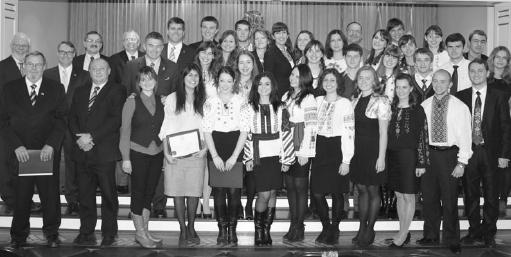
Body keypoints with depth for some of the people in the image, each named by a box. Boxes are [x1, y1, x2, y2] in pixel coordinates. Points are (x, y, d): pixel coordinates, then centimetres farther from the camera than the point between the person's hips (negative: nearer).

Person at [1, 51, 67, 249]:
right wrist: (17, 146, -9)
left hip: (47, 152, 0)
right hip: (20, 153, 0)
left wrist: (51, 145, -11)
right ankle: (19, 236, 22)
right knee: (21, 196, 6)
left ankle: (51, 234, 21)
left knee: (50, 194, 3)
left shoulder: (56, 89, 7)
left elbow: (61, 120, 2)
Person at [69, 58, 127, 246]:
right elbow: (72, 118, 12)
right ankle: (86, 233, 17)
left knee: (108, 194, 1)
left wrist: (91, 137, -15)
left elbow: (116, 119, -11)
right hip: (82, 151, 5)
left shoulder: (117, 91, 1)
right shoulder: (80, 91, 19)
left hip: (104, 152, -4)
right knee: (84, 194, 8)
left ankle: (109, 233, 12)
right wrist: (79, 138, -6)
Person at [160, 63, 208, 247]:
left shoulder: (203, 101, 10)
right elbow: (166, 127, 3)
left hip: (196, 152, 1)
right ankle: (182, 230, 9)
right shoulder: (172, 99, 6)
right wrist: (166, 152, -5)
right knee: (177, 192, 0)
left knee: (194, 191, 0)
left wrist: (205, 148, -5)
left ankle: (191, 228, 15)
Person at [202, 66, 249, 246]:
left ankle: (232, 229, 8)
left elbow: (244, 131, 0)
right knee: (219, 192, 1)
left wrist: (234, 156, -7)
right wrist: (215, 156, -5)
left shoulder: (241, 102, 3)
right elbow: (206, 131, 4)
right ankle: (222, 230, 9)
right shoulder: (210, 102, 6)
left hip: (235, 152, -1)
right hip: (216, 153, 1)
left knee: (234, 192, -3)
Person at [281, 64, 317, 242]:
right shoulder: (286, 96, 13)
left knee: (300, 187, -1)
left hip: (301, 150, -7)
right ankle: (293, 225, 16)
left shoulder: (308, 98, -9)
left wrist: (304, 152, -16)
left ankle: (299, 228, 6)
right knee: (290, 187, 8)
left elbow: (311, 127, -13)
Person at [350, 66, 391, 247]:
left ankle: (370, 229, 17)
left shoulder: (380, 101, -9)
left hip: (373, 151, -5)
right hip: (357, 150, 6)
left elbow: (383, 132, -11)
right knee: (361, 189, 12)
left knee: (372, 190, 4)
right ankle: (362, 227, 22)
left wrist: (381, 157, -14)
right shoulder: (355, 101, 9)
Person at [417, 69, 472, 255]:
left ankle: (451, 240, 17)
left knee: (449, 199, 3)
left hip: (449, 154, -3)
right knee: (429, 196, 10)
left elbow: (465, 136, -3)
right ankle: (431, 236, 25)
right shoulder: (424, 106, 5)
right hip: (428, 154, 3)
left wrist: (462, 162, -8)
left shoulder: (460, 107, -3)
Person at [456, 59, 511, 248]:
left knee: (491, 196, 5)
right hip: (468, 152, 1)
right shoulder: (460, 97, 5)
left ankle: (488, 233, 18)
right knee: (470, 195, 8)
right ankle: (474, 231, 21)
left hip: (491, 152, -1)